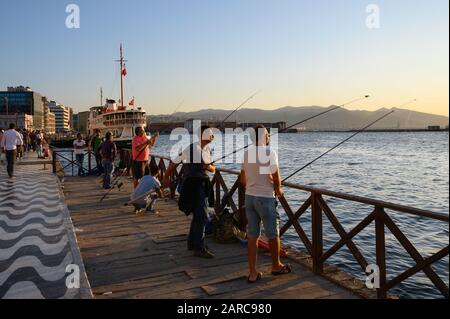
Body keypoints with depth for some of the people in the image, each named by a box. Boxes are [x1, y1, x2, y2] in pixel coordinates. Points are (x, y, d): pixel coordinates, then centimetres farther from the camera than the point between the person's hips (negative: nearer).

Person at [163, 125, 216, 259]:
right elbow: (174, 163, -2)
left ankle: (192, 243, 32)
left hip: (203, 185, 9)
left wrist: (210, 167, -9)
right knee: (202, 216, -12)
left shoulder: (207, 150, 12)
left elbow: (213, 169, 15)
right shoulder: (190, 148, -11)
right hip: (192, 185, -9)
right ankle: (199, 248, -5)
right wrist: (166, 178, 7)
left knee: (198, 215, 17)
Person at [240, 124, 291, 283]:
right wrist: (278, 189, 4)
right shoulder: (270, 152, -12)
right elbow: (275, 177, -15)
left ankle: (252, 273, 13)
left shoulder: (247, 152, 6)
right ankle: (276, 266, 30)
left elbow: (243, 179, 12)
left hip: (249, 197, 6)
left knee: (252, 235, 9)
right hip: (265, 198, -6)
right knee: (273, 234, 12)